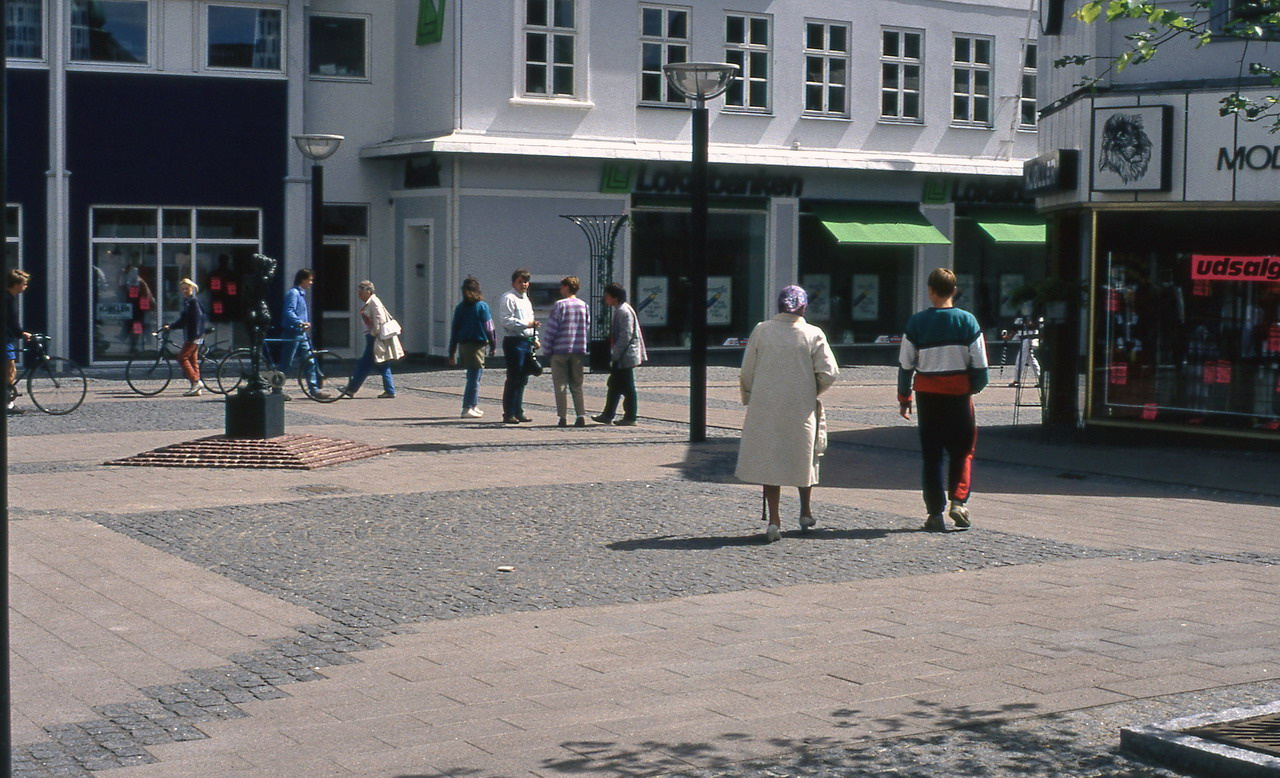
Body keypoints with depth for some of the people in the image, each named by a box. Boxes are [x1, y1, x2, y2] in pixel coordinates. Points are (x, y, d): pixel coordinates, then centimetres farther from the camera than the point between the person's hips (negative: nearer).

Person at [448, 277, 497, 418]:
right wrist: (493, 345, 5)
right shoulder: (482, 306, -8)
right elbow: (489, 327, -7)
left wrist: (451, 353, 11)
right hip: (477, 345, -6)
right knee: (474, 377, -2)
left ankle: (473, 406, 23)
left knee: (473, 376, 18)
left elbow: (454, 330, 6)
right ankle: (467, 408, -6)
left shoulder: (460, 307, 5)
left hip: (463, 345, 6)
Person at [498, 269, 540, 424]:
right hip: (514, 341, -9)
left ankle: (518, 412, 19)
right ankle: (508, 414, -5)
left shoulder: (527, 300, 22)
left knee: (523, 379, 12)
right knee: (513, 378, -8)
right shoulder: (508, 298, -8)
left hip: (527, 341, 9)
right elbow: (507, 320, -17)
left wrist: (535, 339, 16)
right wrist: (527, 324, -21)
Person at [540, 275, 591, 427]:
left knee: (560, 385, 3)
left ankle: (563, 417, 0)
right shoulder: (584, 306, 7)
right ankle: (581, 415, -1)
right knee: (577, 386, 10)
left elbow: (551, 328, -9)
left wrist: (548, 348, 0)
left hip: (560, 350, -4)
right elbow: (587, 328, 10)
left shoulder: (560, 305, -9)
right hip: (579, 351, 4)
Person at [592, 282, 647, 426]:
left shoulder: (624, 311, -16)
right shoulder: (619, 310, 15)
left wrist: (615, 355, -20)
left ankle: (630, 418, 3)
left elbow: (626, 336, -22)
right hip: (620, 357, 10)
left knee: (627, 387, -3)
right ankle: (607, 415, 19)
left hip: (625, 357, -10)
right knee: (613, 385, 13)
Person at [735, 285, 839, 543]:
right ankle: (806, 512, 30)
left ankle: (773, 519, -2)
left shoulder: (761, 331, -2)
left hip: (765, 407, 0)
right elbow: (829, 373, -7)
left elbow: (746, 372, 1)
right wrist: (812, 392, 12)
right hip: (801, 407, 0)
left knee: (768, 458, 6)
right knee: (804, 456, 18)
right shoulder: (813, 334, -5)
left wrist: (749, 400, 15)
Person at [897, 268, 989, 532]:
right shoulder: (967, 321, -3)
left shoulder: (917, 322, -2)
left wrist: (904, 398, 11)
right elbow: (980, 364, -3)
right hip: (959, 392, -1)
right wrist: (976, 386, 16)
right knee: (962, 451, 13)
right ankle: (958, 502, -4)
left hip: (928, 393, 1)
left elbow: (905, 364, 0)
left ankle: (935, 514, 7)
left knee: (932, 454, 8)